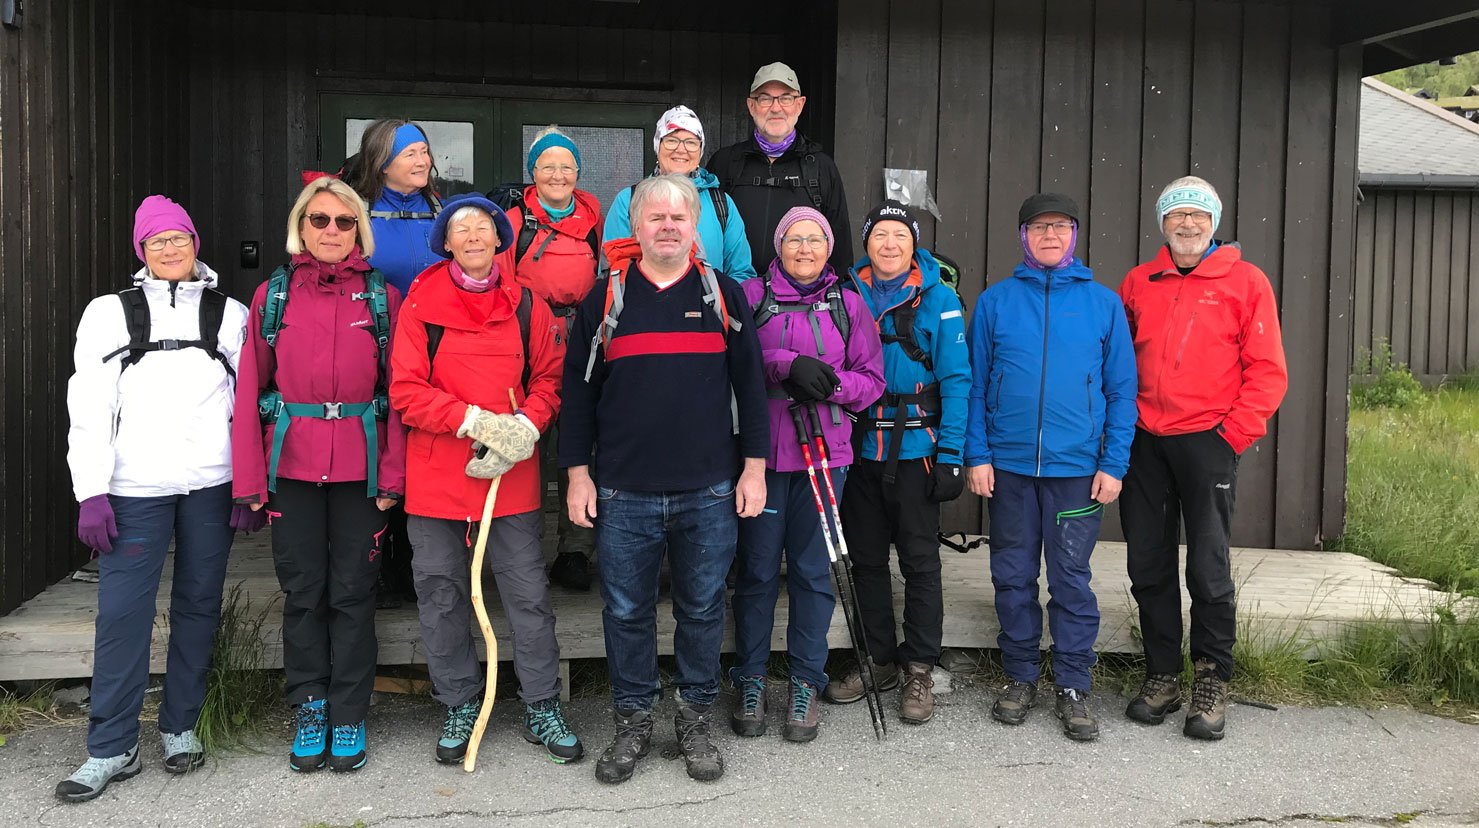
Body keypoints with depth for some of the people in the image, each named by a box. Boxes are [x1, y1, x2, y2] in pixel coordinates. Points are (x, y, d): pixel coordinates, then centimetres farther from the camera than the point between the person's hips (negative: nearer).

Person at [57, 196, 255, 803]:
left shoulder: (230, 315, 10)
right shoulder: (109, 314, 9)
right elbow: (89, 406, 3)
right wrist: (92, 492, -5)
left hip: (212, 483, 1)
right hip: (135, 486, -1)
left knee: (198, 606, 6)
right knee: (121, 612, -5)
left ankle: (181, 728, 20)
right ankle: (111, 749, 5)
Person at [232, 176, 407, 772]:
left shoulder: (383, 298, 4)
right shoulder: (273, 295, 7)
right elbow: (251, 388, 5)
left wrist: (392, 474, -7)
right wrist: (249, 478, -1)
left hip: (360, 468, -1)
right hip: (292, 465, 1)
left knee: (353, 592, 5)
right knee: (303, 591, 8)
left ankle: (349, 717, 16)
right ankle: (310, 710, 22)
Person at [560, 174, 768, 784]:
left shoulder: (724, 295, 6)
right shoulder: (605, 298, 5)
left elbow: (750, 385, 7)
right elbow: (578, 390, 6)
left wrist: (753, 466, 1)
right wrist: (577, 472, 1)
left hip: (709, 492, 0)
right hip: (622, 492, 0)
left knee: (702, 609, 9)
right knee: (626, 611, 8)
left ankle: (695, 719, 25)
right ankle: (633, 720, 24)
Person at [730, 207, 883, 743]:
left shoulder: (848, 305, 12)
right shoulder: (752, 296, 6)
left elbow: (871, 381, 8)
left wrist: (828, 383, -11)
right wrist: (788, 364, -20)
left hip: (824, 453, 1)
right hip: (762, 451, -1)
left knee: (812, 570, 5)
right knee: (758, 569, 3)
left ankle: (806, 683, 17)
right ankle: (750, 680, 18)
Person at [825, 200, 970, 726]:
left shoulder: (937, 298, -3)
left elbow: (956, 379, -7)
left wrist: (950, 455, -13)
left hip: (915, 450, -3)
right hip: (859, 450, 4)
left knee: (920, 562, 2)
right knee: (865, 558, 11)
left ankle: (919, 671, 13)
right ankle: (879, 660, 25)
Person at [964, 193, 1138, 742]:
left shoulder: (1103, 303, 4)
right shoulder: (996, 301, 5)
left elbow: (1122, 389, 3)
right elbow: (974, 384, 5)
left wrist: (1114, 463, -4)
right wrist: (976, 455, -3)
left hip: (1077, 467, -1)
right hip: (1008, 466, 1)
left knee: (1072, 579, 4)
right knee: (1013, 577, 9)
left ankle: (1072, 686, 16)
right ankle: (1020, 677, 23)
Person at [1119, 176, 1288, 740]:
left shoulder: (1245, 282, 1)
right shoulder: (1137, 283, 11)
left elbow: (1267, 371, -2)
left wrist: (1233, 434, -9)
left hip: (1207, 442, -3)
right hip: (1144, 444, 3)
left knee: (1209, 570, -1)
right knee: (1148, 567, 8)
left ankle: (1211, 684, 14)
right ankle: (1162, 676, 21)